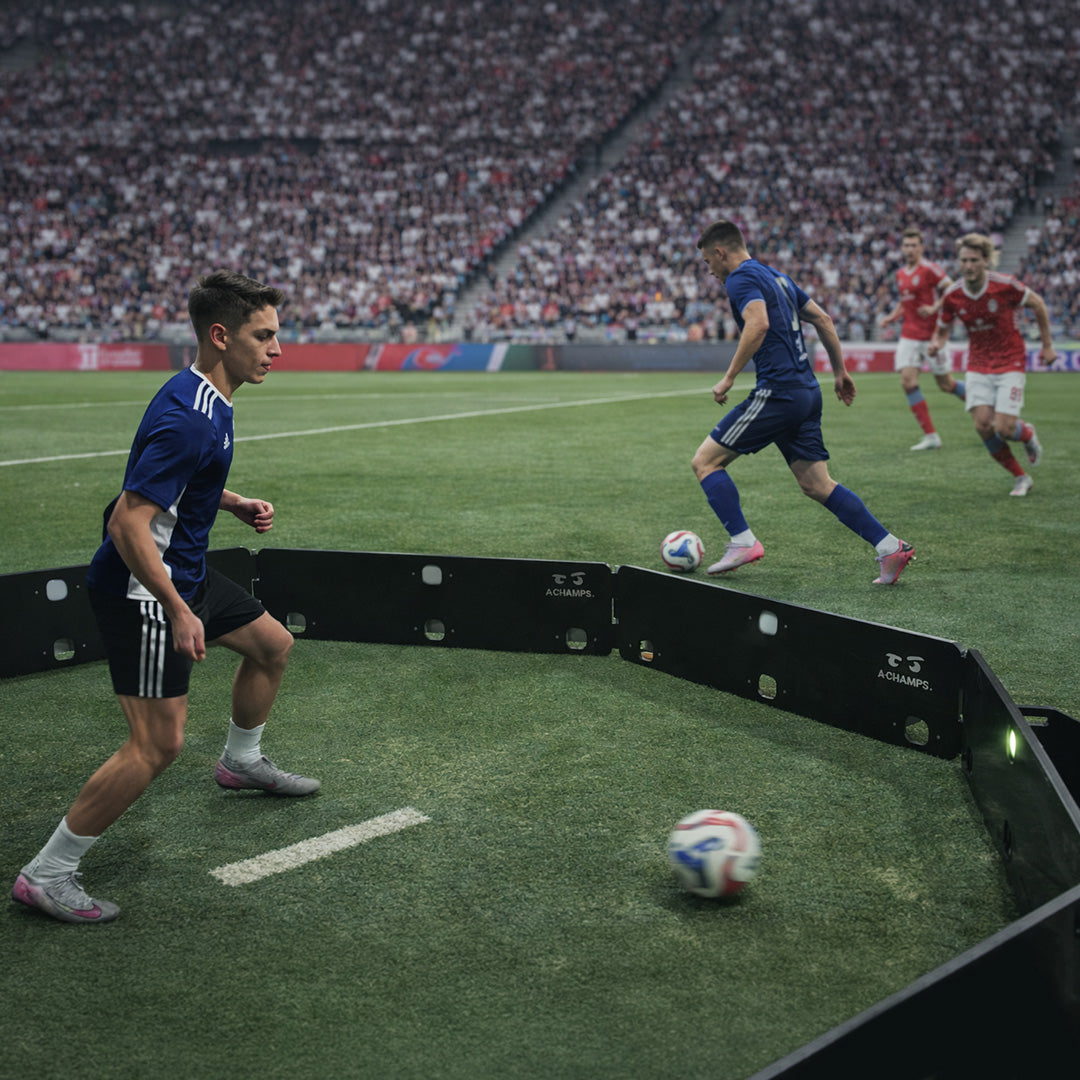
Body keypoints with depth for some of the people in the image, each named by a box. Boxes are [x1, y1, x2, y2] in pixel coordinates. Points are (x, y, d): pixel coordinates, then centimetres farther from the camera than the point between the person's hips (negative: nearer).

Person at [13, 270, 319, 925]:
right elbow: (128, 522, -30)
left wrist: (236, 504, 10)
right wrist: (177, 612, -29)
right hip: (141, 589, -10)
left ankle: (242, 762, 48)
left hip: (184, 573, 10)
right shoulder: (187, 420, -27)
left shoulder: (208, 401, 6)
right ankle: (46, 875, -1)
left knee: (273, 644, 24)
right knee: (159, 744, -12)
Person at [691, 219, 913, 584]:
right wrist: (839, 372, 28)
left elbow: (759, 324, -26)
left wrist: (728, 378, -21)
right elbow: (822, 319, 24)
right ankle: (890, 547, 4)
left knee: (705, 461, 0)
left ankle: (743, 542, -5)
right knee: (817, 485, 10)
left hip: (778, 392, -9)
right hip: (808, 391, 9)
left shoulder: (741, 279, -7)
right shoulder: (776, 277, 22)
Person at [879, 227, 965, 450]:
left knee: (945, 384, 2)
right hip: (909, 336, 6)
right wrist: (892, 316, 9)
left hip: (932, 335, -6)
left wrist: (934, 308, -22)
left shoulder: (929, 269, -10)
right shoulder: (900, 274, 11)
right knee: (908, 382, -9)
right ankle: (931, 436, -3)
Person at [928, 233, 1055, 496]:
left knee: (1003, 428, -13)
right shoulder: (952, 295, -8)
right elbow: (942, 328, 7)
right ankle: (1021, 478, 9)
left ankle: (1028, 434, 27)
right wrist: (936, 344, -17)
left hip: (1010, 363, -3)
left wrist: (1047, 344, 4)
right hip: (978, 365, 3)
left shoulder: (1005, 285, -17)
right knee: (983, 425, -11)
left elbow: (1038, 304, -1)